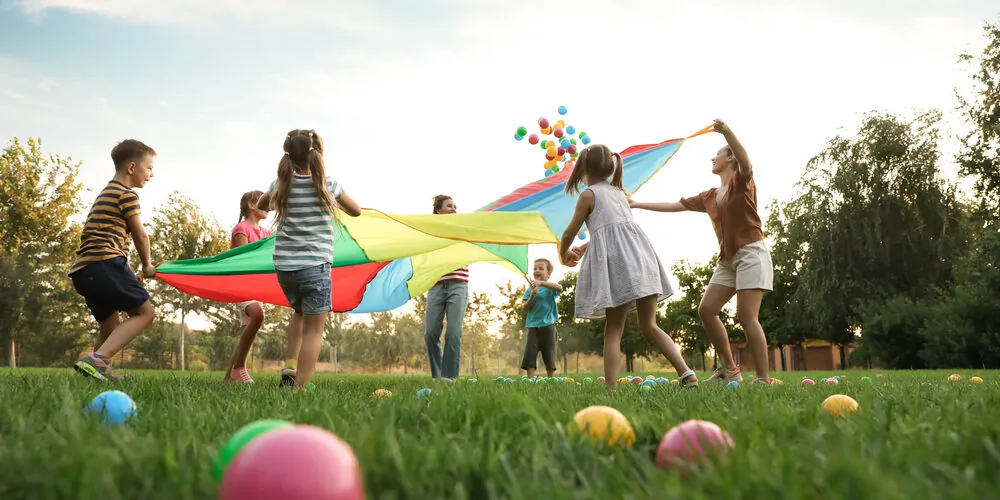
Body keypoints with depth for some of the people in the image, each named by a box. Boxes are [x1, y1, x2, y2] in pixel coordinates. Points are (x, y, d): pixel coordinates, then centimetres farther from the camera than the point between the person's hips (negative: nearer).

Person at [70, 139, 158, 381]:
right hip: (106, 262, -10)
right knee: (144, 312, -8)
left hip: (82, 270, 10)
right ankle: (97, 359, -22)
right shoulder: (127, 194, -1)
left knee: (111, 326, 19)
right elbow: (140, 234, 0)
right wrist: (147, 265, 16)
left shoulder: (105, 194, 28)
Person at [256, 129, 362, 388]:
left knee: (299, 312, 29)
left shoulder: (281, 185, 2)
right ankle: (299, 386, -9)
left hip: (284, 266, 4)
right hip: (315, 266, -4)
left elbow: (261, 205, 24)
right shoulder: (326, 185, -4)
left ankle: (289, 365, 11)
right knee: (313, 329, 2)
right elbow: (356, 211, 11)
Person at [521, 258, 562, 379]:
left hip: (548, 325, -2)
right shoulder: (530, 290, 9)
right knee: (529, 353, -9)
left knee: (549, 354, 5)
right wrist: (532, 297, -14)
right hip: (533, 325, 2)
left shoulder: (550, 287, 1)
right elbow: (525, 308, 4)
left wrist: (541, 283, -34)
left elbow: (559, 288, -24)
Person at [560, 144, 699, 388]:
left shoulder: (588, 195, 6)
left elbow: (570, 233, 12)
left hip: (615, 261, -6)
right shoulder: (620, 193, 26)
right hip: (640, 254, 6)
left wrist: (564, 253, 33)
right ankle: (686, 372, -4)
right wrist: (585, 248, 46)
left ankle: (611, 387, -8)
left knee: (613, 329, -3)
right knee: (649, 325, 9)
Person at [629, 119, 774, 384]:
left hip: (751, 252, -8)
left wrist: (727, 132, -42)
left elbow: (746, 163, -25)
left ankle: (764, 379, -13)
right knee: (706, 309, -2)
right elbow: (674, 205, 22)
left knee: (746, 315, -15)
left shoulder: (742, 181, -1)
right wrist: (638, 205, 22)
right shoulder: (709, 197, 18)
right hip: (728, 258, 8)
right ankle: (730, 369, 5)